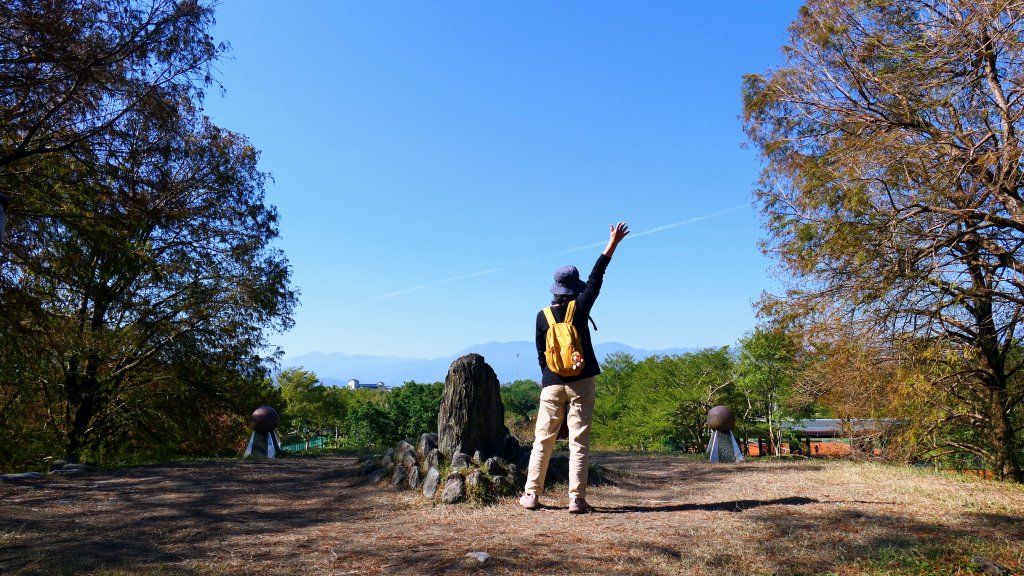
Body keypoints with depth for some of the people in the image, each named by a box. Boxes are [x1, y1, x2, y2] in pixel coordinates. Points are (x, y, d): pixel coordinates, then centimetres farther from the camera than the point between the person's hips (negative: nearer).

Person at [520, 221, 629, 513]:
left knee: (543, 441, 10)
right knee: (579, 443, 1)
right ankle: (576, 499, 1)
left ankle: (531, 495, 14)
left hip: (552, 385, 2)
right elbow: (596, 276, -1)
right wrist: (613, 243, 3)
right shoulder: (579, 309, -5)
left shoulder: (542, 316, 1)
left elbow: (541, 354, 7)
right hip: (581, 383, -2)